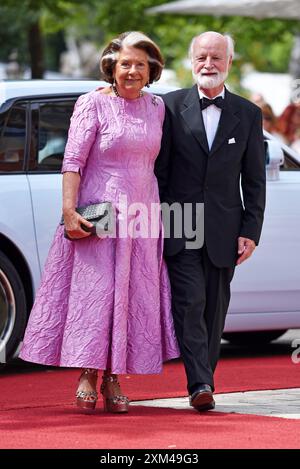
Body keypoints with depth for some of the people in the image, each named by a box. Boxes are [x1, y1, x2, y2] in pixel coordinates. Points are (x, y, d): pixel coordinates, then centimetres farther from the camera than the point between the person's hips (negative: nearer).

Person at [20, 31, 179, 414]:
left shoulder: (156, 107, 10)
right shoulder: (93, 103, -5)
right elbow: (73, 160, -9)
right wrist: (69, 211, -18)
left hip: (141, 216, 5)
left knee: (132, 296, 3)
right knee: (94, 290, -8)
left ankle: (113, 378, 9)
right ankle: (87, 374, -2)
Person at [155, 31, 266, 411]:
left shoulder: (248, 114, 8)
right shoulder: (171, 106, 3)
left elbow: (254, 180, 9)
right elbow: (158, 170, 3)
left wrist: (250, 231, 1)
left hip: (223, 232, 2)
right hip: (180, 229, -2)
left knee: (214, 310, 5)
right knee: (190, 304, -12)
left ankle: (204, 380, 15)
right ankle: (200, 385, -17)